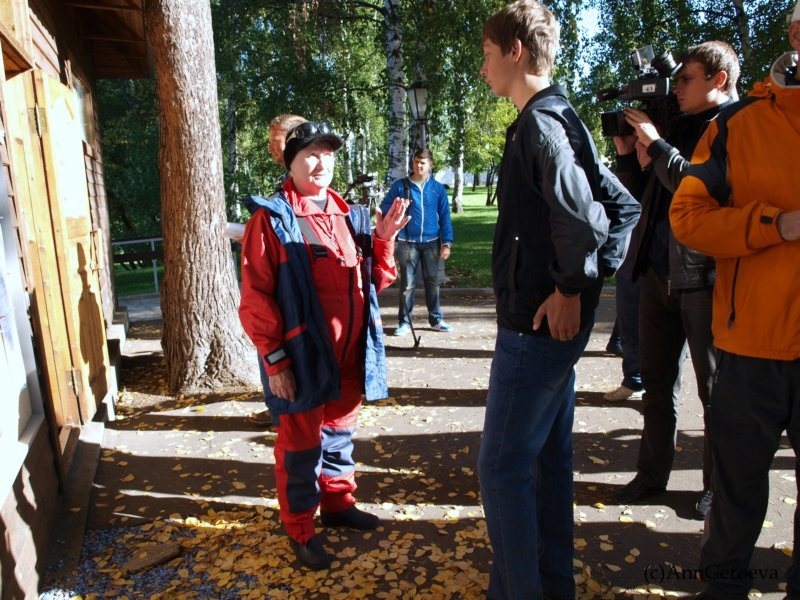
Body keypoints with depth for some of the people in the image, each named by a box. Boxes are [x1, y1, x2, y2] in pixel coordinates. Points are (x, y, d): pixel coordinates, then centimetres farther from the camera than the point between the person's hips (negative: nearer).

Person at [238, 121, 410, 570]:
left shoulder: (349, 216, 10)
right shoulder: (272, 220, -9)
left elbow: (374, 281, 14)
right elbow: (256, 298, -13)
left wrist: (383, 240, -2)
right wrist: (275, 359, -15)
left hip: (348, 357, 6)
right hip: (302, 359, -6)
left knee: (340, 433, 21)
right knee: (301, 445, 9)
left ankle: (338, 503, 43)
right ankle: (301, 530, 28)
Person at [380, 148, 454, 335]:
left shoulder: (438, 188, 6)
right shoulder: (400, 185, 2)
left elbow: (445, 217, 6)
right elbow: (384, 207, 4)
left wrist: (446, 242, 0)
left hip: (431, 242, 1)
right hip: (407, 242, -1)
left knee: (432, 281, 8)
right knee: (407, 283, 2)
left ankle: (437, 319, 19)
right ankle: (405, 321, 10)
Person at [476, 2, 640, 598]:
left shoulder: (539, 124, -14)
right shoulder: (564, 121, 15)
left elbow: (580, 212, -28)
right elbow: (624, 205, 16)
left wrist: (571, 287, -16)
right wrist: (593, 274, 8)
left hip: (538, 321, -10)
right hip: (558, 321, 10)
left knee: (503, 467, -1)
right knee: (549, 456, 18)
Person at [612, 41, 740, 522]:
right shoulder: (677, 126, 14)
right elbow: (642, 194, 16)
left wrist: (655, 144, -15)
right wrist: (627, 153, 3)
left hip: (704, 275, -7)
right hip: (658, 271, 7)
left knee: (715, 386, 6)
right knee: (657, 378, 14)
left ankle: (719, 485, 22)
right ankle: (653, 473, 28)